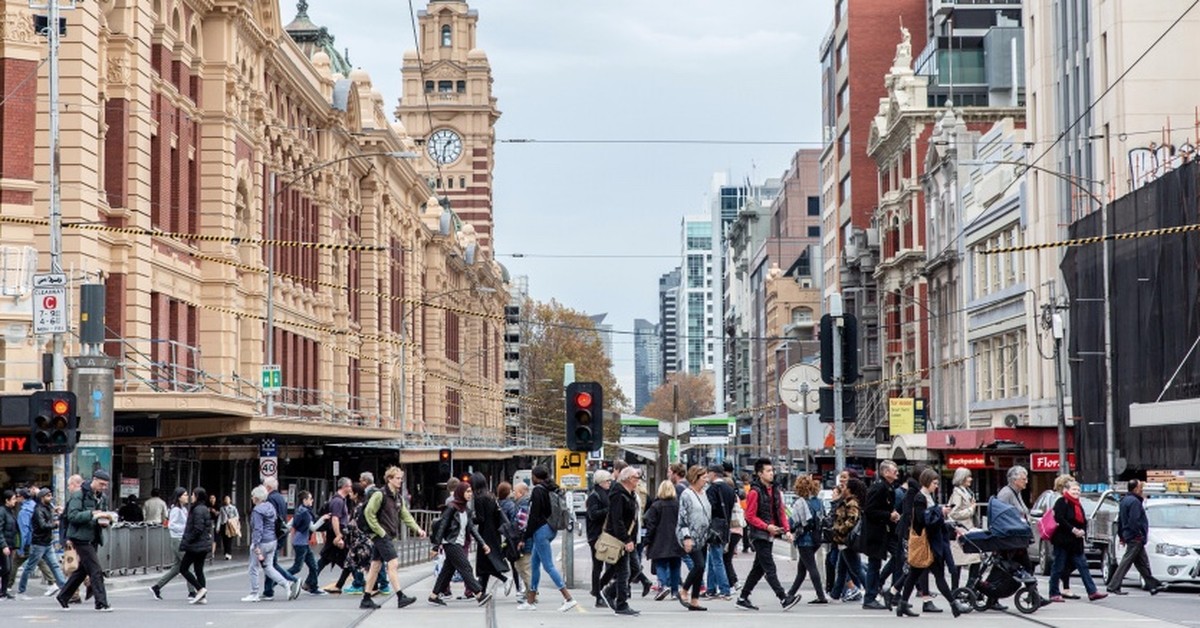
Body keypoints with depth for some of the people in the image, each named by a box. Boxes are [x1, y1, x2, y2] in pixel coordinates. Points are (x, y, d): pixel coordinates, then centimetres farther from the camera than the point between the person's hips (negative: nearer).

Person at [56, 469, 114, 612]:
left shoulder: (103, 498, 13)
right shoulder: (79, 495, -10)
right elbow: (72, 516, -20)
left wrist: (106, 521, -2)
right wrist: (92, 514, -30)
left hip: (93, 539, 8)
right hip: (81, 537, -8)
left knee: (82, 570, 15)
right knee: (95, 570, -12)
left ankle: (63, 597, 28)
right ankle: (101, 603, -12)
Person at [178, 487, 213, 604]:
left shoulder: (198, 510, -16)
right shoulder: (205, 509, 13)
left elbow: (197, 529, -22)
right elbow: (208, 528, 18)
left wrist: (186, 542, -15)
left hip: (196, 545, -9)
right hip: (204, 545, 9)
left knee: (183, 568, -1)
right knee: (198, 570, 11)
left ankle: (200, 589, -6)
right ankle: (202, 596, 8)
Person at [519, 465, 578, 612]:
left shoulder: (538, 490, -14)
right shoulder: (553, 489, 12)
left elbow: (533, 516, -17)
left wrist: (525, 538, -12)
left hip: (541, 530, -9)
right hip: (551, 529, 9)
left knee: (548, 566, -8)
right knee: (535, 564, 16)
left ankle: (568, 598, -14)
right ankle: (530, 601, 20)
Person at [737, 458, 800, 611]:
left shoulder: (776, 491, 12)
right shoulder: (754, 492, -11)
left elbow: (781, 512, 15)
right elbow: (750, 516, -13)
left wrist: (786, 530, 2)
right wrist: (767, 527, -21)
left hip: (770, 535, 9)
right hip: (759, 535, -9)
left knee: (759, 568, 13)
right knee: (770, 569, -10)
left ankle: (743, 598, 21)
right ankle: (784, 598, -15)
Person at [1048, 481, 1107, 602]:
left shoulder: (1078, 505, 18)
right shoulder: (1062, 502, -8)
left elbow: (1083, 521, 17)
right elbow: (1059, 519, -18)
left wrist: (1082, 531, -4)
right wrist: (1073, 530, -21)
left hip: (1075, 542, 8)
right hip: (1062, 541, -8)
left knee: (1083, 566, 3)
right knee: (1058, 568, 0)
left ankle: (1092, 592, 2)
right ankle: (1054, 594, 7)